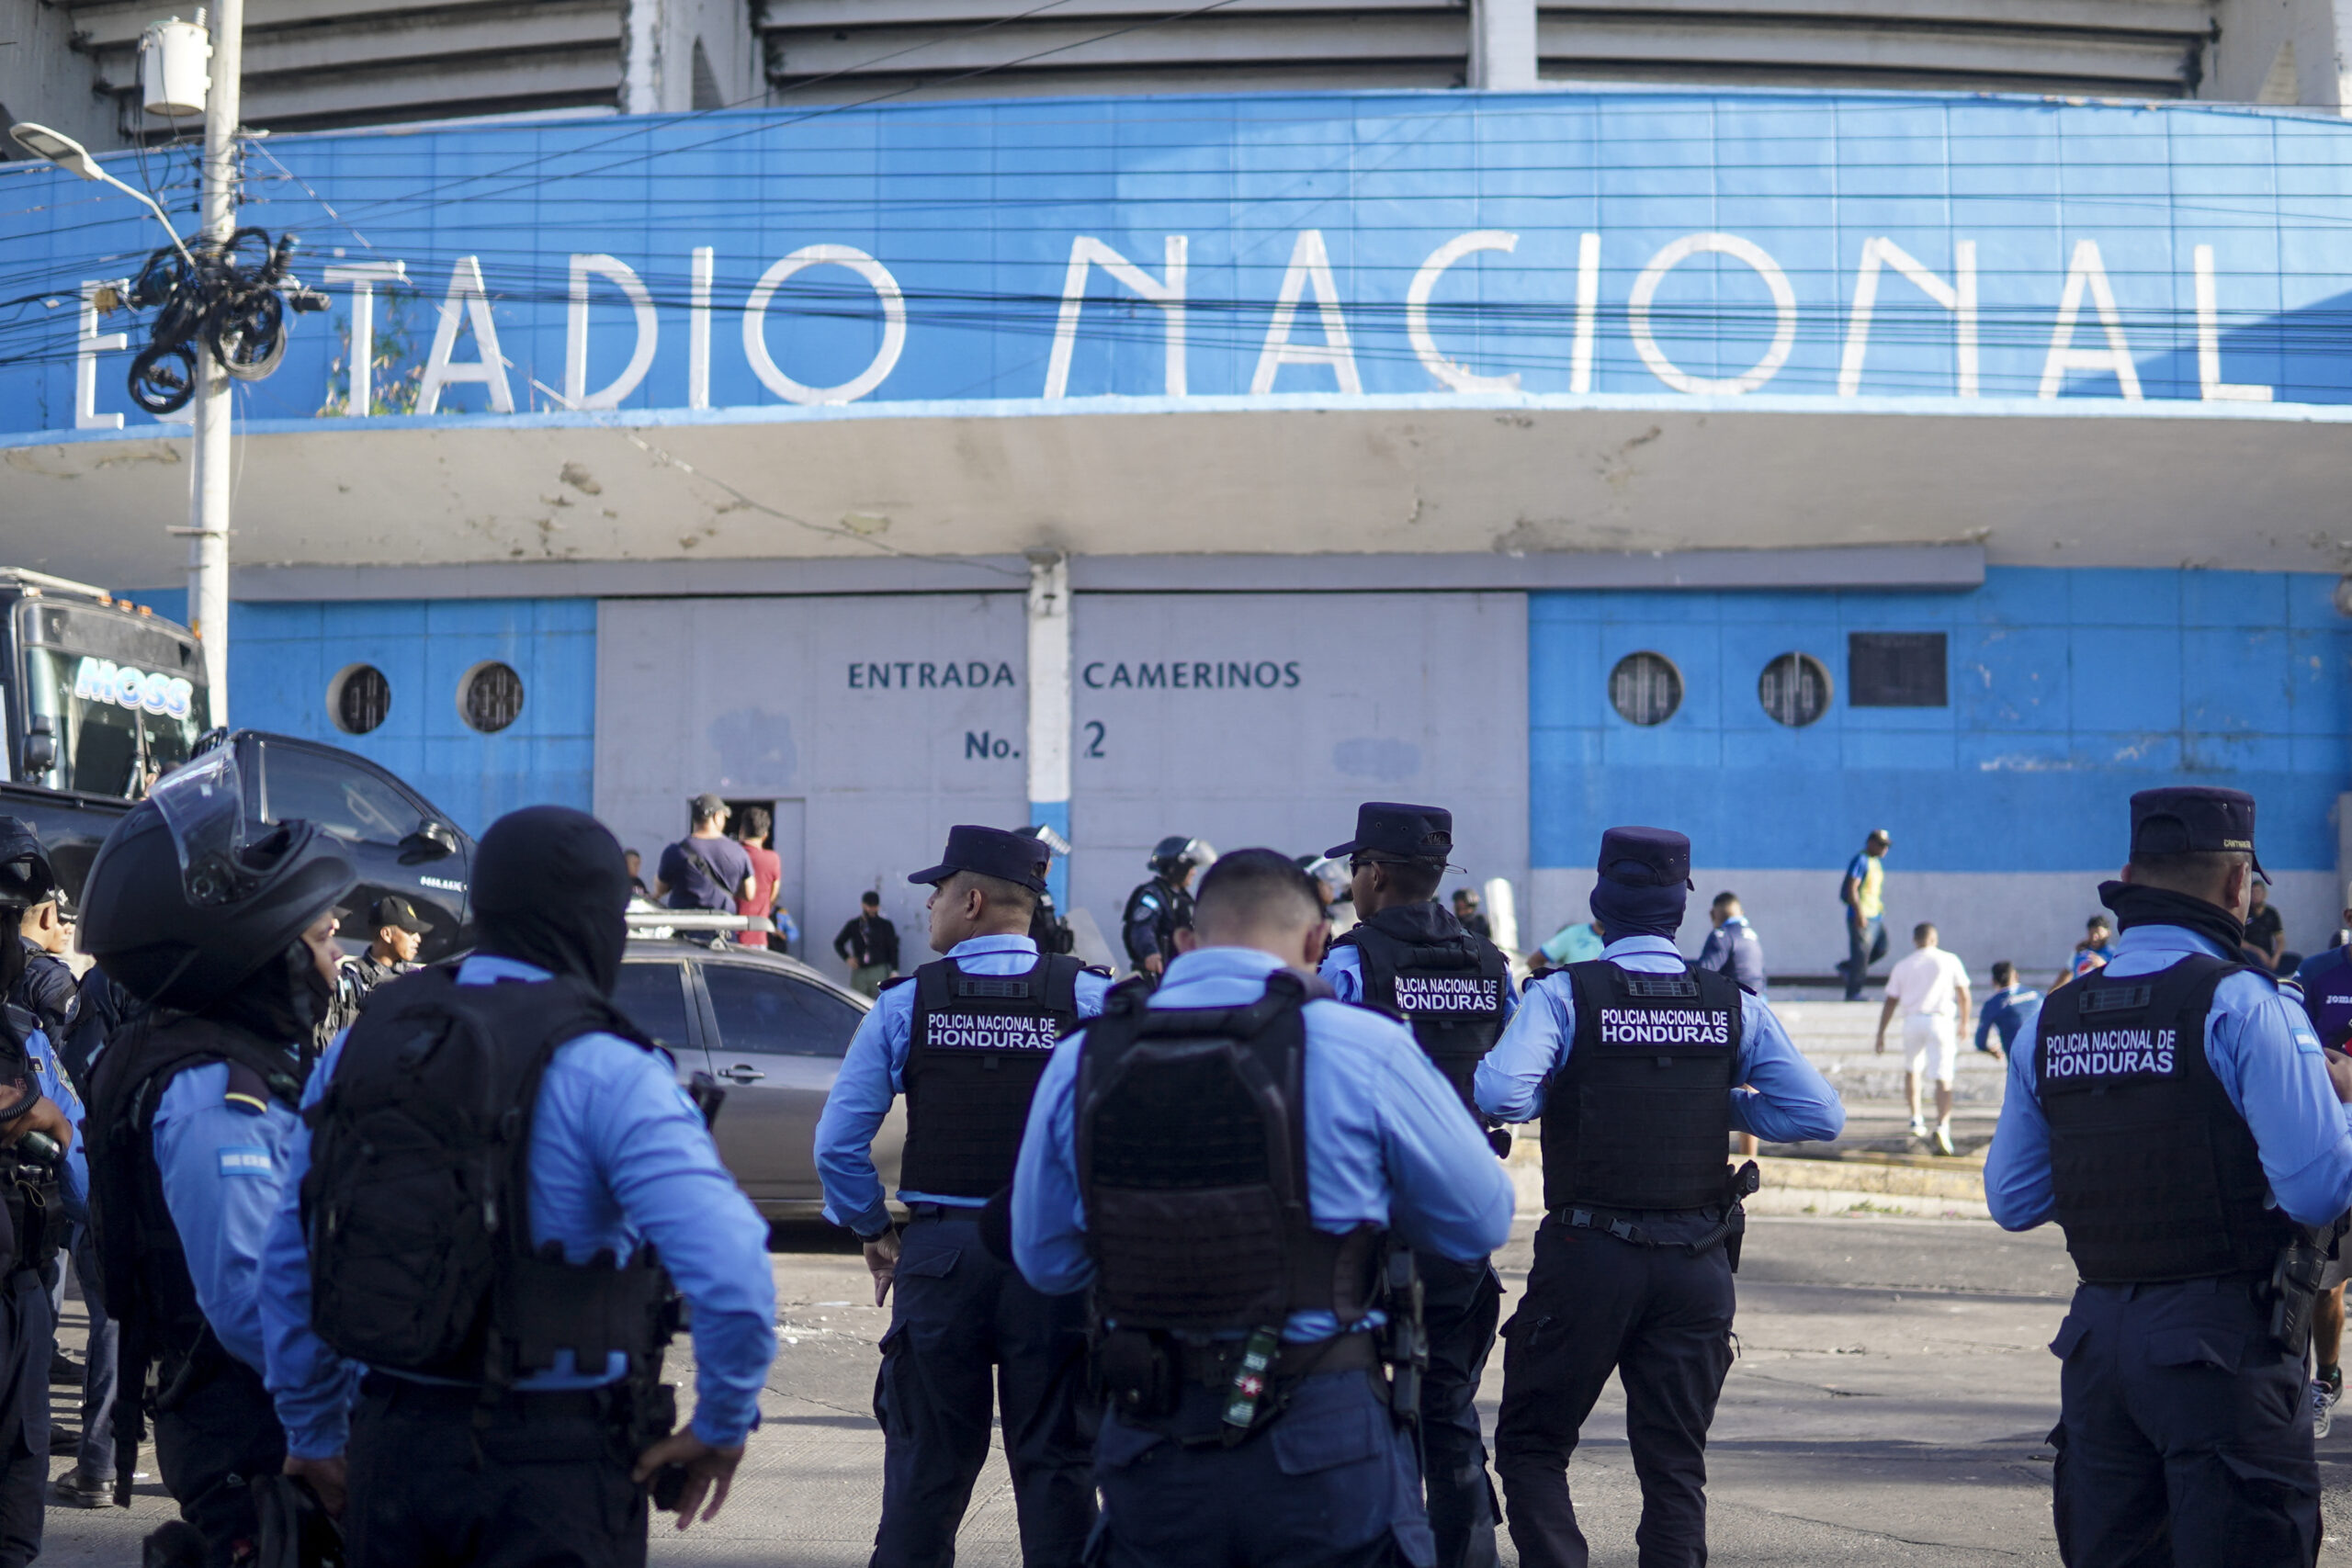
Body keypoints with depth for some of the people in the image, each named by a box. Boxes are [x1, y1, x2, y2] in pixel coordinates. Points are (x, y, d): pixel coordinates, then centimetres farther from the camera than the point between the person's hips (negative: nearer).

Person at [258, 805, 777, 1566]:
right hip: (550, 1465, -5)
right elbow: (729, 1268, -24)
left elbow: (288, 1264, 12)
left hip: (391, 1447, 6)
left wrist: (314, 1432, 22)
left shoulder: (360, 1047, 6)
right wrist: (723, 1424, -8)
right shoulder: (601, 1073, -13)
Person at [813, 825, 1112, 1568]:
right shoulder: (1090, 999, -3)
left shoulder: (906, 1003, -2)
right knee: (1055, 1460, 6)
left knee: (927, 1459, 10)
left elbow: (838, 1143, -2)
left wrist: (872, 1231, 11)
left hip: (939, 1253, 0)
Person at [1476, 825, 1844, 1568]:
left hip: (1587, 1256, -3)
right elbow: (1821, 1115, -2)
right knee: (1676, 1464, 11)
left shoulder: (1564, 995, -6)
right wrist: (1725, 1106, 11)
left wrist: (1564, 1096, 0)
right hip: (1698, 1262, 3)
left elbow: (1499, 1094, -21)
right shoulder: (1736, 1006, 2)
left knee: (1530, 1445, 11)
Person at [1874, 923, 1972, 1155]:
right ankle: (1942, 1125, -24)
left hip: (1913, 1020, 2)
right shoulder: (1949, 961, 7)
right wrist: (1964, 1022, 21)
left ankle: (1916, 1119, 24)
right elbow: (1963, 994, 8)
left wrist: (1881, 1034, 11)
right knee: (1943, 1078, -6)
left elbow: (1890, 1002, 8)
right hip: (1941, 1020, -2)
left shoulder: (1902, 966, 9)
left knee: (1912, 1069, 24)